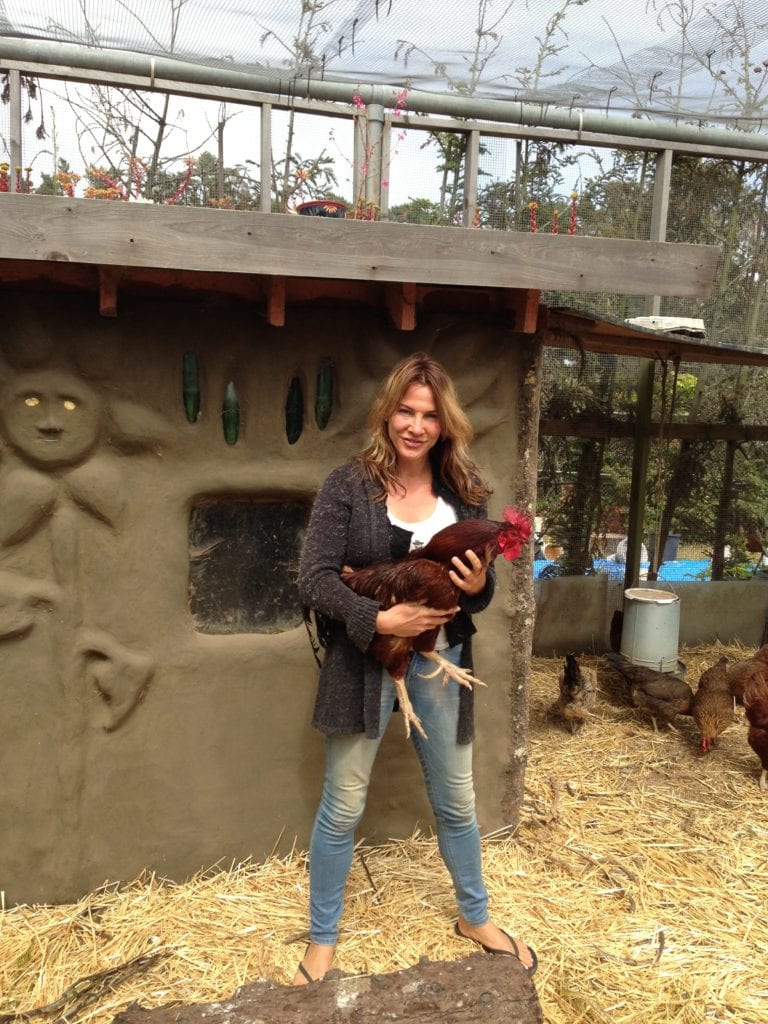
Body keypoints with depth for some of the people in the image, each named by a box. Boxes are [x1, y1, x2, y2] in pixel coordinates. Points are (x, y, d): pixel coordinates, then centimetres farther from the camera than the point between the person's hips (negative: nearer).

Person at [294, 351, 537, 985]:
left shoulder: (464, 492, 0)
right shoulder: (349, 484, -10)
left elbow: (480, 587, 6)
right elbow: (314, 578, -13)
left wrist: (478, 586, -17)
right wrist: (380, 619, -24)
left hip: (440, 663, 3)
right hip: (364, 662, -3)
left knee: (456, 801, 19)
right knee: (343, 808, 10)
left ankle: (475, 918, 45)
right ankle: (322, 941, 34)